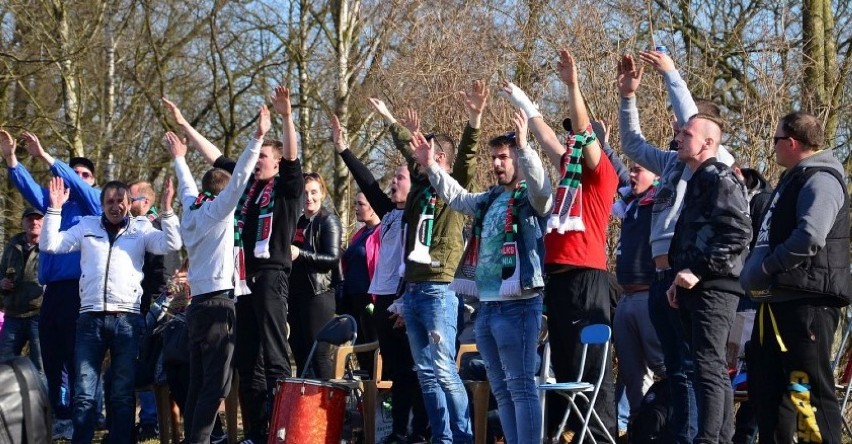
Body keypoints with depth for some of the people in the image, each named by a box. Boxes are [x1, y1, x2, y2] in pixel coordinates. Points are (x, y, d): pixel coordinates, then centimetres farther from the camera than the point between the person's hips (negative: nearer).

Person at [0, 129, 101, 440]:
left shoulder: (93, 202, 5)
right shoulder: (54, 201, 19)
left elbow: (76, 185, -12)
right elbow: (28, 187, 7)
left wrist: (44, 156, -19)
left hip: (78, 290, -6)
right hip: (52, 290, 6)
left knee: (75, 357, -5)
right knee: (51, 356, 7)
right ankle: (59, 416, 13)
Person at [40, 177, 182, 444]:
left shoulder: (141, 229, 9)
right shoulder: (87, 227, 14)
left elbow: (171, 245, -4)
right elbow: (49, 245, 9)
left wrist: (166, 209, -13)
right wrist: (55, 208, 1)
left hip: (127, 319, -1)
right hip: (90, 318, 1)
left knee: (123, 393, 4)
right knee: (84, 392, 0)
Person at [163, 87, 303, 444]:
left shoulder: (287, 188, 1)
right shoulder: (246, 184, 16)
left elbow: (292, 156, -15)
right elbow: (214, 156, 21)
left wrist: (287, 116, -28)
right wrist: (184, 125, 21)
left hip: (271, 276, -7)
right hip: (243, 277, 7)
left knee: (274, 356, -9)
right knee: (246, 358, 7)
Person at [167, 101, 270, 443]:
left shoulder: (191, 210, 14)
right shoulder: (217, 211, -5)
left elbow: (187, 187, 33)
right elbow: (240, 178, -15)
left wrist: (179, 159, 50)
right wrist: (258, 137, -15)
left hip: (198, 305, 8)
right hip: (218, 304, -8)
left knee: (198, 384, 7)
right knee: (215, 385, -11)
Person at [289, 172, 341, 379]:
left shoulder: (328, 221, -4)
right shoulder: (298, 222, 18)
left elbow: (333, 258, -15)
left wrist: (300, 254, -23)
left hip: (319, 293, -8)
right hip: (296, 293, 8)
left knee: (319, 352, -10)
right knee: (300, 353, 9)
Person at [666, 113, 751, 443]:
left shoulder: (718, 177, -9)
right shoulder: (698, 181, 21)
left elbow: (738, 232, -21)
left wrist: (698, 271, -20)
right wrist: (681, 280, 18)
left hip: (712, 288, -10)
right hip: (696, 289, 10)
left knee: (708, 366, -13)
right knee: (714, 368, 11)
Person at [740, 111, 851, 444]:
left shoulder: (820, 180, -12)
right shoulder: (794, 179, 20)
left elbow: (809, 239, -27)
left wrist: (764, 268, -17)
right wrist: (756, 273, 11)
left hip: (806, 302, -11)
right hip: (778, 301, 11)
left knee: (808, 391, -12)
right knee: (766, 387, 16)